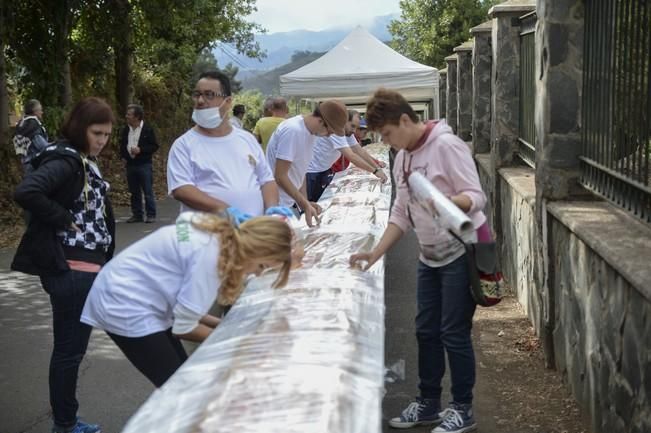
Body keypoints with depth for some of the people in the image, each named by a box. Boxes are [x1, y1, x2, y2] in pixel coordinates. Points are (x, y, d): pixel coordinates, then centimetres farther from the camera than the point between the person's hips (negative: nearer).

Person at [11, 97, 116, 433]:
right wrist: (64, 220, -21)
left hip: (87, 268, 10)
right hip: (71, 270, -10)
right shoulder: (64, 160, -15)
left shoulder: (84, 162, 14)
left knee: (72, 347, 17)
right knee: (69, 349, 1)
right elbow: (25, 192, -31)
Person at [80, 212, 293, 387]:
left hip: (128, 298, 9)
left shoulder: (218, 236, 3)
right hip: (124, 306, -9)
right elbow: (183, 326, -18)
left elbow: (184, 305, 7)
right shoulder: (210, 254, -24)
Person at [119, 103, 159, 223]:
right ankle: (137, 215, 16)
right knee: (134, 192, 9)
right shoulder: (125, 130, 10)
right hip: (130, 165, 5)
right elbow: (122, 145, 22)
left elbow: (154, 146, -6)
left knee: (148, 191, -3)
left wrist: (140, 150, -16)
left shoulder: (147, 129, -5)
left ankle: (151, 215, 2)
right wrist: (124, 155, 4)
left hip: (144, 165, -5)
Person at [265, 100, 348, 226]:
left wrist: (305, 202, 4)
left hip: (291, 201, 8)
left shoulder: (311, 131, 5)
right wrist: (304, 204, -22)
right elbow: (280, 176, -21)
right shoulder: (293, 130, -21)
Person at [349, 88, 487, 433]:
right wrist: (375, 253, 3)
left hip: (461, 253, -8)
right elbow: (401, 214, 12)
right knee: (426, 331, 12)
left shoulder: (446, 146, -17)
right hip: (430, 257, 8)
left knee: (454, 333, -2)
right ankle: (428, 403, 26)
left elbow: (476, 197, -20)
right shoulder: (403, 158, 8)